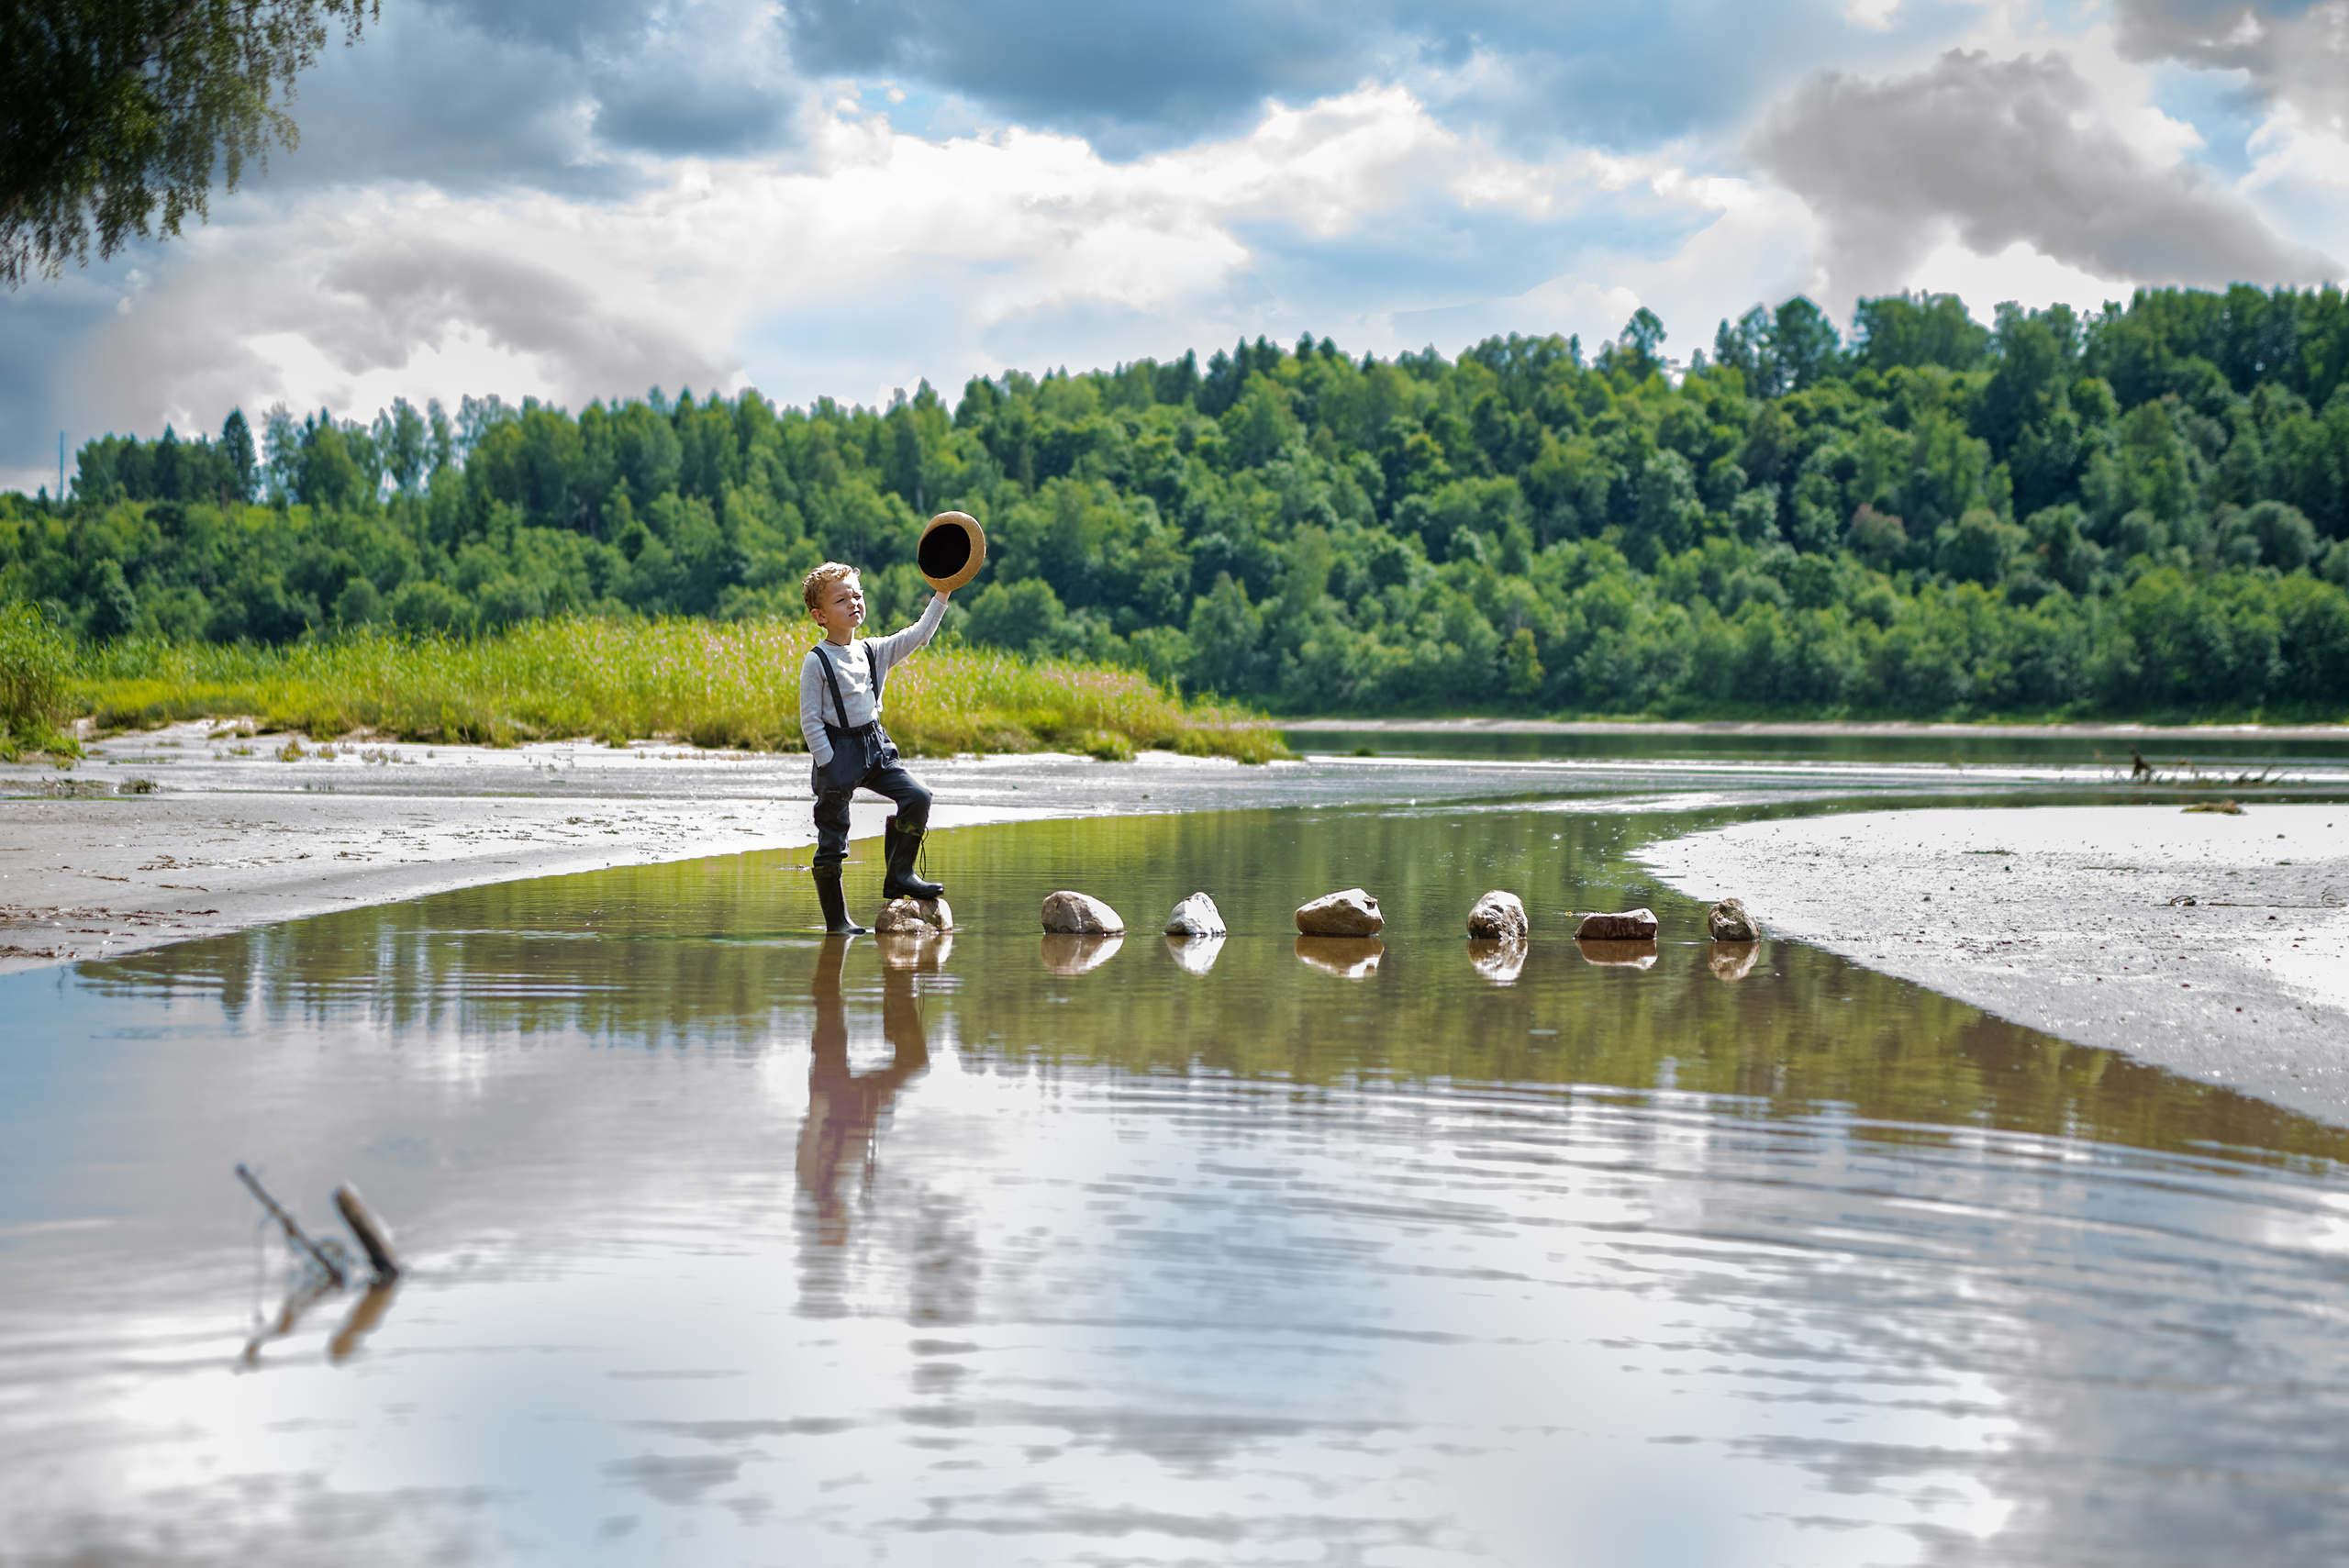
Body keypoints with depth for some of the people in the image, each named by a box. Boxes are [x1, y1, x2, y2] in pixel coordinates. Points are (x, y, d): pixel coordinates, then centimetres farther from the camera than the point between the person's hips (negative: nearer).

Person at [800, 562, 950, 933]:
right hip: (838, 751, -6)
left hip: (875, 746, 6)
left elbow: (919, 634, 5)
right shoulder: (817, 661, -10)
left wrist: (942, 593, -1)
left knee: (918, 797, -12)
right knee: (832, 840, 0)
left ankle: (899, 875, 3)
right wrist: (827, 763, -15)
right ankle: (836, 920, 9)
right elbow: (810, 720, -11)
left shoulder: (874, 651, 7)